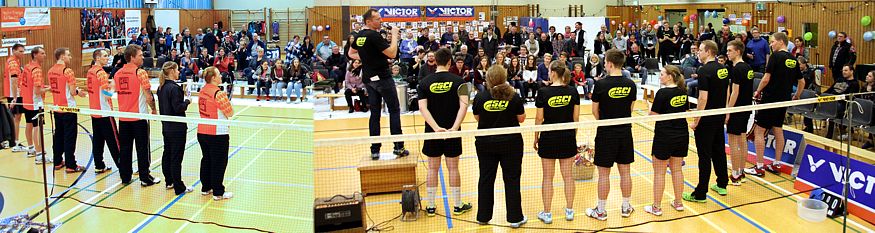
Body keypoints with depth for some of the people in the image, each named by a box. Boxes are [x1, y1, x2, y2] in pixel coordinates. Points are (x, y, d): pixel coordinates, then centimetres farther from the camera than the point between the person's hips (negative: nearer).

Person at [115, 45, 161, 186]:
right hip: (139, 116, -5)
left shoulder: (118, 73, 5)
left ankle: (125, 177, 18)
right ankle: (145, 178, 8)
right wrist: (154, 109, 0)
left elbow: (118, 92, 15)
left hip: (123, 117, 6)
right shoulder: (140, 72, -13)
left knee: (125, 148, 12)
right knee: (142, 148, 3)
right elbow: (148, 96, -14)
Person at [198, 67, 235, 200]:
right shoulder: (218, 93, -19)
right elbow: (230, 113, -14)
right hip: (217, 133, -8)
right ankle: (218, 193, 7)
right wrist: (228, 102, 2)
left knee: (206, 160, 19)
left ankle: (206, 188, 28)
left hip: (202, 132, 8)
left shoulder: (202, 91, 6)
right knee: (219, 163, 2)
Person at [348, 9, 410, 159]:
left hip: (368, 79, 7)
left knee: (374, 113, 8)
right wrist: (394, 35, -8)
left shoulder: (359, 36, 8)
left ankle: (374, 150, 8)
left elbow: (351, 53, 23)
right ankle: (398, 147, 2)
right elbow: (392, 53, -18)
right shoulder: (374, 36, -17)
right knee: (394, 110, 2)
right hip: (382, 77, -7)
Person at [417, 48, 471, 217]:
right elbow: (464, 105, -17)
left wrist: (436, 127, -21)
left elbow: (423, 107, -13)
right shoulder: (458, 81, -5)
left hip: (432, 132, 1)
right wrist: (454, 127, -22)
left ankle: (430, 207, 17)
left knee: (432, 169, 9)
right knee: (453, 168, 8)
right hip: (452, 132, -1)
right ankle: (458, 205, 19)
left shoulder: (425, 82, -2)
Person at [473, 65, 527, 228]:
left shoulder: (480, 97, -9)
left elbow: (477, 118, 4)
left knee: (486, 179, 13)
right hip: (511, 143, -1)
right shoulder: (514, 97, -12)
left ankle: (483, 216, 23)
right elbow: (521, 118, -2)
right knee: (512, 179, 8)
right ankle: (515, 218, 13)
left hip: (485, 144, 1)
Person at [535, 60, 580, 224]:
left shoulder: (544, 92, -12)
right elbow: (576, 118, 1)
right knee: (567, 175, 12)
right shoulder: (573, 92, -4)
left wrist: (536, 138, 5)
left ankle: (547, 214, 12)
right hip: (568, 138, 3)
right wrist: (574, 136, 14)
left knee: (548, 177, 6)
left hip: (548, 138, -3)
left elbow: (539, 118, -7)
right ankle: (569, 211, 21)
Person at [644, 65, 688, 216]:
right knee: (677, 169, 15)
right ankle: (678, 203, 24)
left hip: (664, 137, -6)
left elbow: (654, 115, -14)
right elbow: (685, 111, 13)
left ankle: (656, 207, 9)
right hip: (682, 135, 7)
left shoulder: (662, 93, -16)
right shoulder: (683, 91, 4)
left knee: (659, 172, 3)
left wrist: (650, 108, 5)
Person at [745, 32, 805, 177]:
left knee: (759, 131, -3)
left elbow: (766, 79, -17)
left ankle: (759, 167, -2)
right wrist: (796, 97, 29)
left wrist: (758, 92, -1)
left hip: (770, 99, -8)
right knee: (778, 131, 15)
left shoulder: (776, 56, -12)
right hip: (784, 100, 8)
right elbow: (802, 82, 17)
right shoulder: (793, 59, 10)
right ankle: (777, 164, 21)